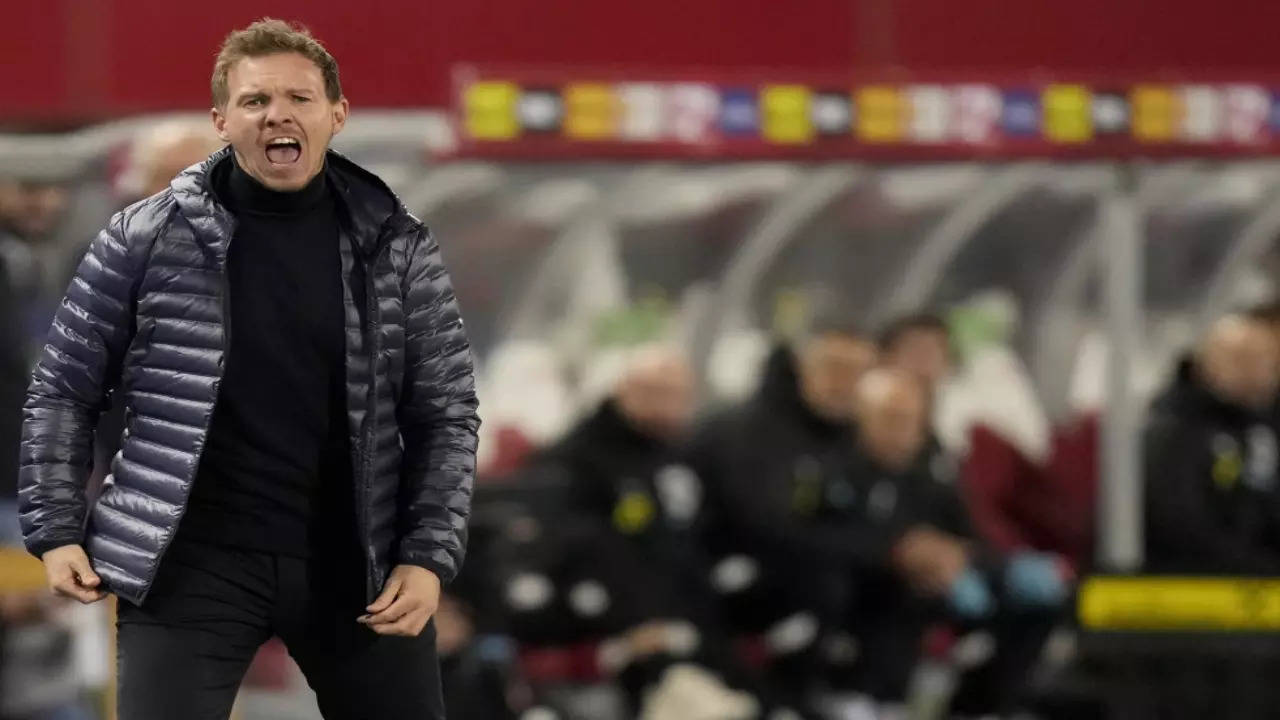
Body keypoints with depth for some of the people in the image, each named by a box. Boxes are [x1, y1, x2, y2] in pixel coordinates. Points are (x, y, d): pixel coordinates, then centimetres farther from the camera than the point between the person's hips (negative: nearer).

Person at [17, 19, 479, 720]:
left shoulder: (397, 248, 3)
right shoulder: (147, 238, -2)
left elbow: (444, 415, 6)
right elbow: (64, 390, 6)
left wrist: (429, 555, -4)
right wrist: (55, 530, -2)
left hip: (354, 565, 2)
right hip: (190, 562, -2)